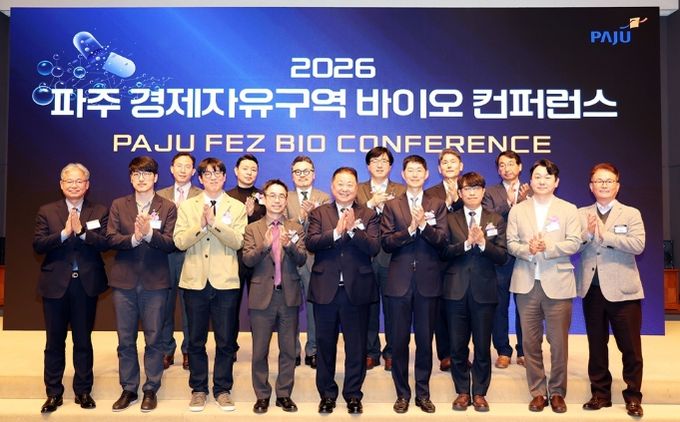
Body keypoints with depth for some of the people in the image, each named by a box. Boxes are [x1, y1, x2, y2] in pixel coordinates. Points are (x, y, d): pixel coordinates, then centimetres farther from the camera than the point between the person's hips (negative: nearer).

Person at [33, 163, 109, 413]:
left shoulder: (100, 211, 2)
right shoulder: (47, 212, 4)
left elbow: (105, 243, -11)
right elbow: (38, 245, -7)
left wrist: (82, 231, -24)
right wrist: (64, 233, -20)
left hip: (87, 284, 0)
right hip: (55, 284, 1)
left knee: (83, 341, 10)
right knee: (54, 341, 9)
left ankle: (83, 391, 23)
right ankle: (53, 393, 22)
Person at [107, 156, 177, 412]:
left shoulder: (167, 208, 1)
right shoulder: (118, 205, 7)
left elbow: (170, 244, -9)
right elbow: (111, 238, -4)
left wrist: (149, 233, -25)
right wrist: (134, 238, -21)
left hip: (155, 282, -2)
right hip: (124, 281, 2)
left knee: (153, 339, 6)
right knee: (125, 340, 10)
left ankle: (151, 390, 19)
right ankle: (128, 389, 24)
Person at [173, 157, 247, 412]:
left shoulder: (237, 208, 4)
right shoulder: (187, 206, 7)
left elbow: (237, 241, -10)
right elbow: (179, 241, -4)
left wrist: (214, 222, -20)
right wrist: (201, 225, -18)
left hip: (225, 282, -1)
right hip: (195, 281, 1)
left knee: (225, 341, 6)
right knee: (196, 340, 10)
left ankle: (222, 389, 21)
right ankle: (198, 389, 24)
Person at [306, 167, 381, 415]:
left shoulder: (368, 215, 4)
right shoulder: (318, 213, 5)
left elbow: (374, 248, -10)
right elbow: (310, 243, -11)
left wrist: (353, 229, -22)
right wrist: (337, 231, -22)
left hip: (356, 290, 0)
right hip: (325, 289, 1)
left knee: (356, 347, 8)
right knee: (325, 345, 11)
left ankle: (353, 395, 23)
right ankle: (327, 394, 26)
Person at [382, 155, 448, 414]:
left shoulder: (437, 205, 7)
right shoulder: (392, 205, 6)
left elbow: (442, 240, -5)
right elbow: (386, 243, -4)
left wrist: (423, 225, -20)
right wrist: (410, 229, -17)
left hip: (428, 281, 0)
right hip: (399, 281, 0)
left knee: (425, 341, 8)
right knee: (399, 341, 7)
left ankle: (423, 393, 22)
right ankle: (402, 394, 20)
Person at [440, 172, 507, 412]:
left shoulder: (496, 220, 6)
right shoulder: (450, 219, 5)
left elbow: (502, 257, -3)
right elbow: (444, 253, -5)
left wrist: (482, 242, -18)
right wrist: (467, 243, -18)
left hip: (484, 291, 0)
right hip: (456, 290, 0)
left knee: (483, 347, 8)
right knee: (457, 346, 8)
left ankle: (479, 393, 23)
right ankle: (462, 392, 23)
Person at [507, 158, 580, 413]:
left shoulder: (568, 210, 6)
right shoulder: (517, 210, 10)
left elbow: (574, 243, -4)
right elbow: (510, 243, 3)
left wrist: (547, 248, -17)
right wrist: (527, 250, -16)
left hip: (558, 283, -1)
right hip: (527, 283, 2)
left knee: (559, 342, 3)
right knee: (530, 342, 7)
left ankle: (557, 392, 19)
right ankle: (537, 392, 19)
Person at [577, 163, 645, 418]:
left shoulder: (631, 214, 1)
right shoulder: (581, 215, 8)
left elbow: (638, 245, -14)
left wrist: (604, 234, -16)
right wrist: (587, 233, -17)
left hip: (622, 290, -2)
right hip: (592, 289, 3)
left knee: (630, 347, 3)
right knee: (596, 345, 12)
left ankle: (633, 397, 18)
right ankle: (600, 394, 23)